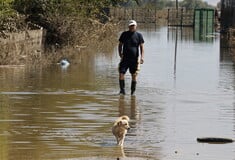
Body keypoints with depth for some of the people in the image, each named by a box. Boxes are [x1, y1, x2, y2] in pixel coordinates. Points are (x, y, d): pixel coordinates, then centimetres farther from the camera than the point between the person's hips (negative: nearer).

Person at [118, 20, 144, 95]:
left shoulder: (139, 35, 1)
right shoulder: (124, 34, 5)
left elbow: (141, 47, 0)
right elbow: (120, 45, 12)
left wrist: (142, 57, -11)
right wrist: (120, 54, -2)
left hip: (134, 59, -1)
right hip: (125, 58, 1)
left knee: (134, 75, 3)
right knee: (121, 73, -10)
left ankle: (133, 91, 13)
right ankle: (122, 90, 0)